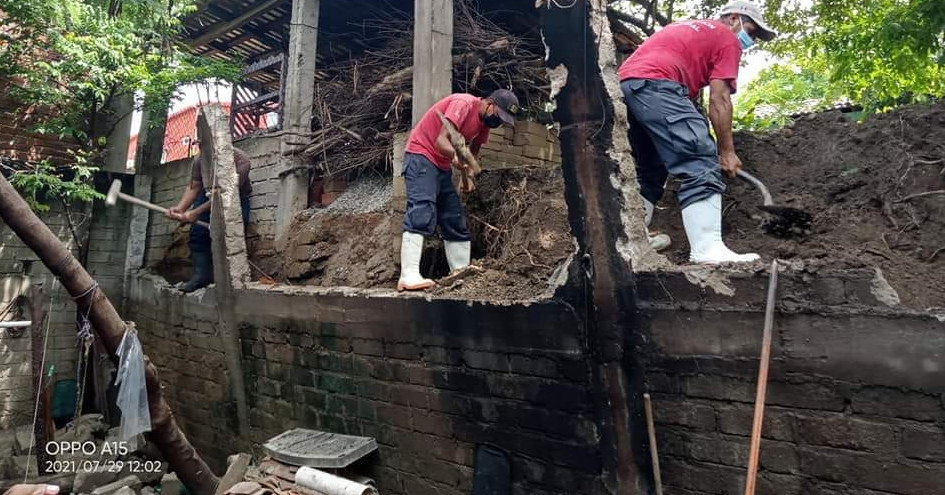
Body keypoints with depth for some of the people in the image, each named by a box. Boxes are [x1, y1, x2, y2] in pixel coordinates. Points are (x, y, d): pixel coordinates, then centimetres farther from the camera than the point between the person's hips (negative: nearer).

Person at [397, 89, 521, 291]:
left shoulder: (484, 121, 8)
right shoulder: (463, 104, -18)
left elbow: (472, 151, 13)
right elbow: (441, 140, -27)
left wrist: (468, 176, -7)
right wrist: (455, 156, -46)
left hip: (442, 166, 9)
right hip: (421, 157, -9)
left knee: (456, 220, 6)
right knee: (422, 213, -25)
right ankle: (409, 276, -33)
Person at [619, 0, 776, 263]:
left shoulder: (688, 28, 37)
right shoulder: (727, 39, 12)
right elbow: (719, 100, 2)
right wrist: (727, 151, 6)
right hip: (654, 85, -9)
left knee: (650, 170, 20)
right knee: (701, 164, -13)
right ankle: (707, 249, -22)